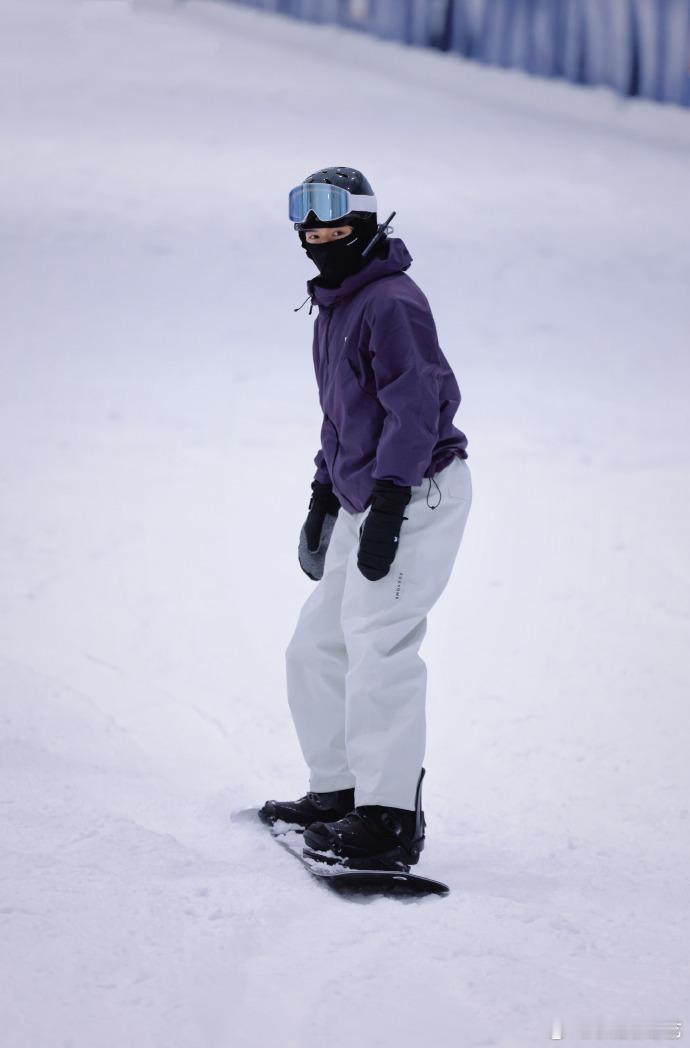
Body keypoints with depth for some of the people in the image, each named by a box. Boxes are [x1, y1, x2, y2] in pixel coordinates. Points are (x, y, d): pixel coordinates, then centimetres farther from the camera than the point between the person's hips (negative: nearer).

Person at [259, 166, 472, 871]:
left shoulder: (390, 302, -14)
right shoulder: (333, 309, 17)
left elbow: (416, 407, -20)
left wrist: (386, 506, -24)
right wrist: (323, 497, 25)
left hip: (418, 495, -10)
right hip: (367, 500, 10)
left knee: (377, 648, -16)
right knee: (317, 648, 12)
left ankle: (390, 819, -17)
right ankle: (337, 790, 21)